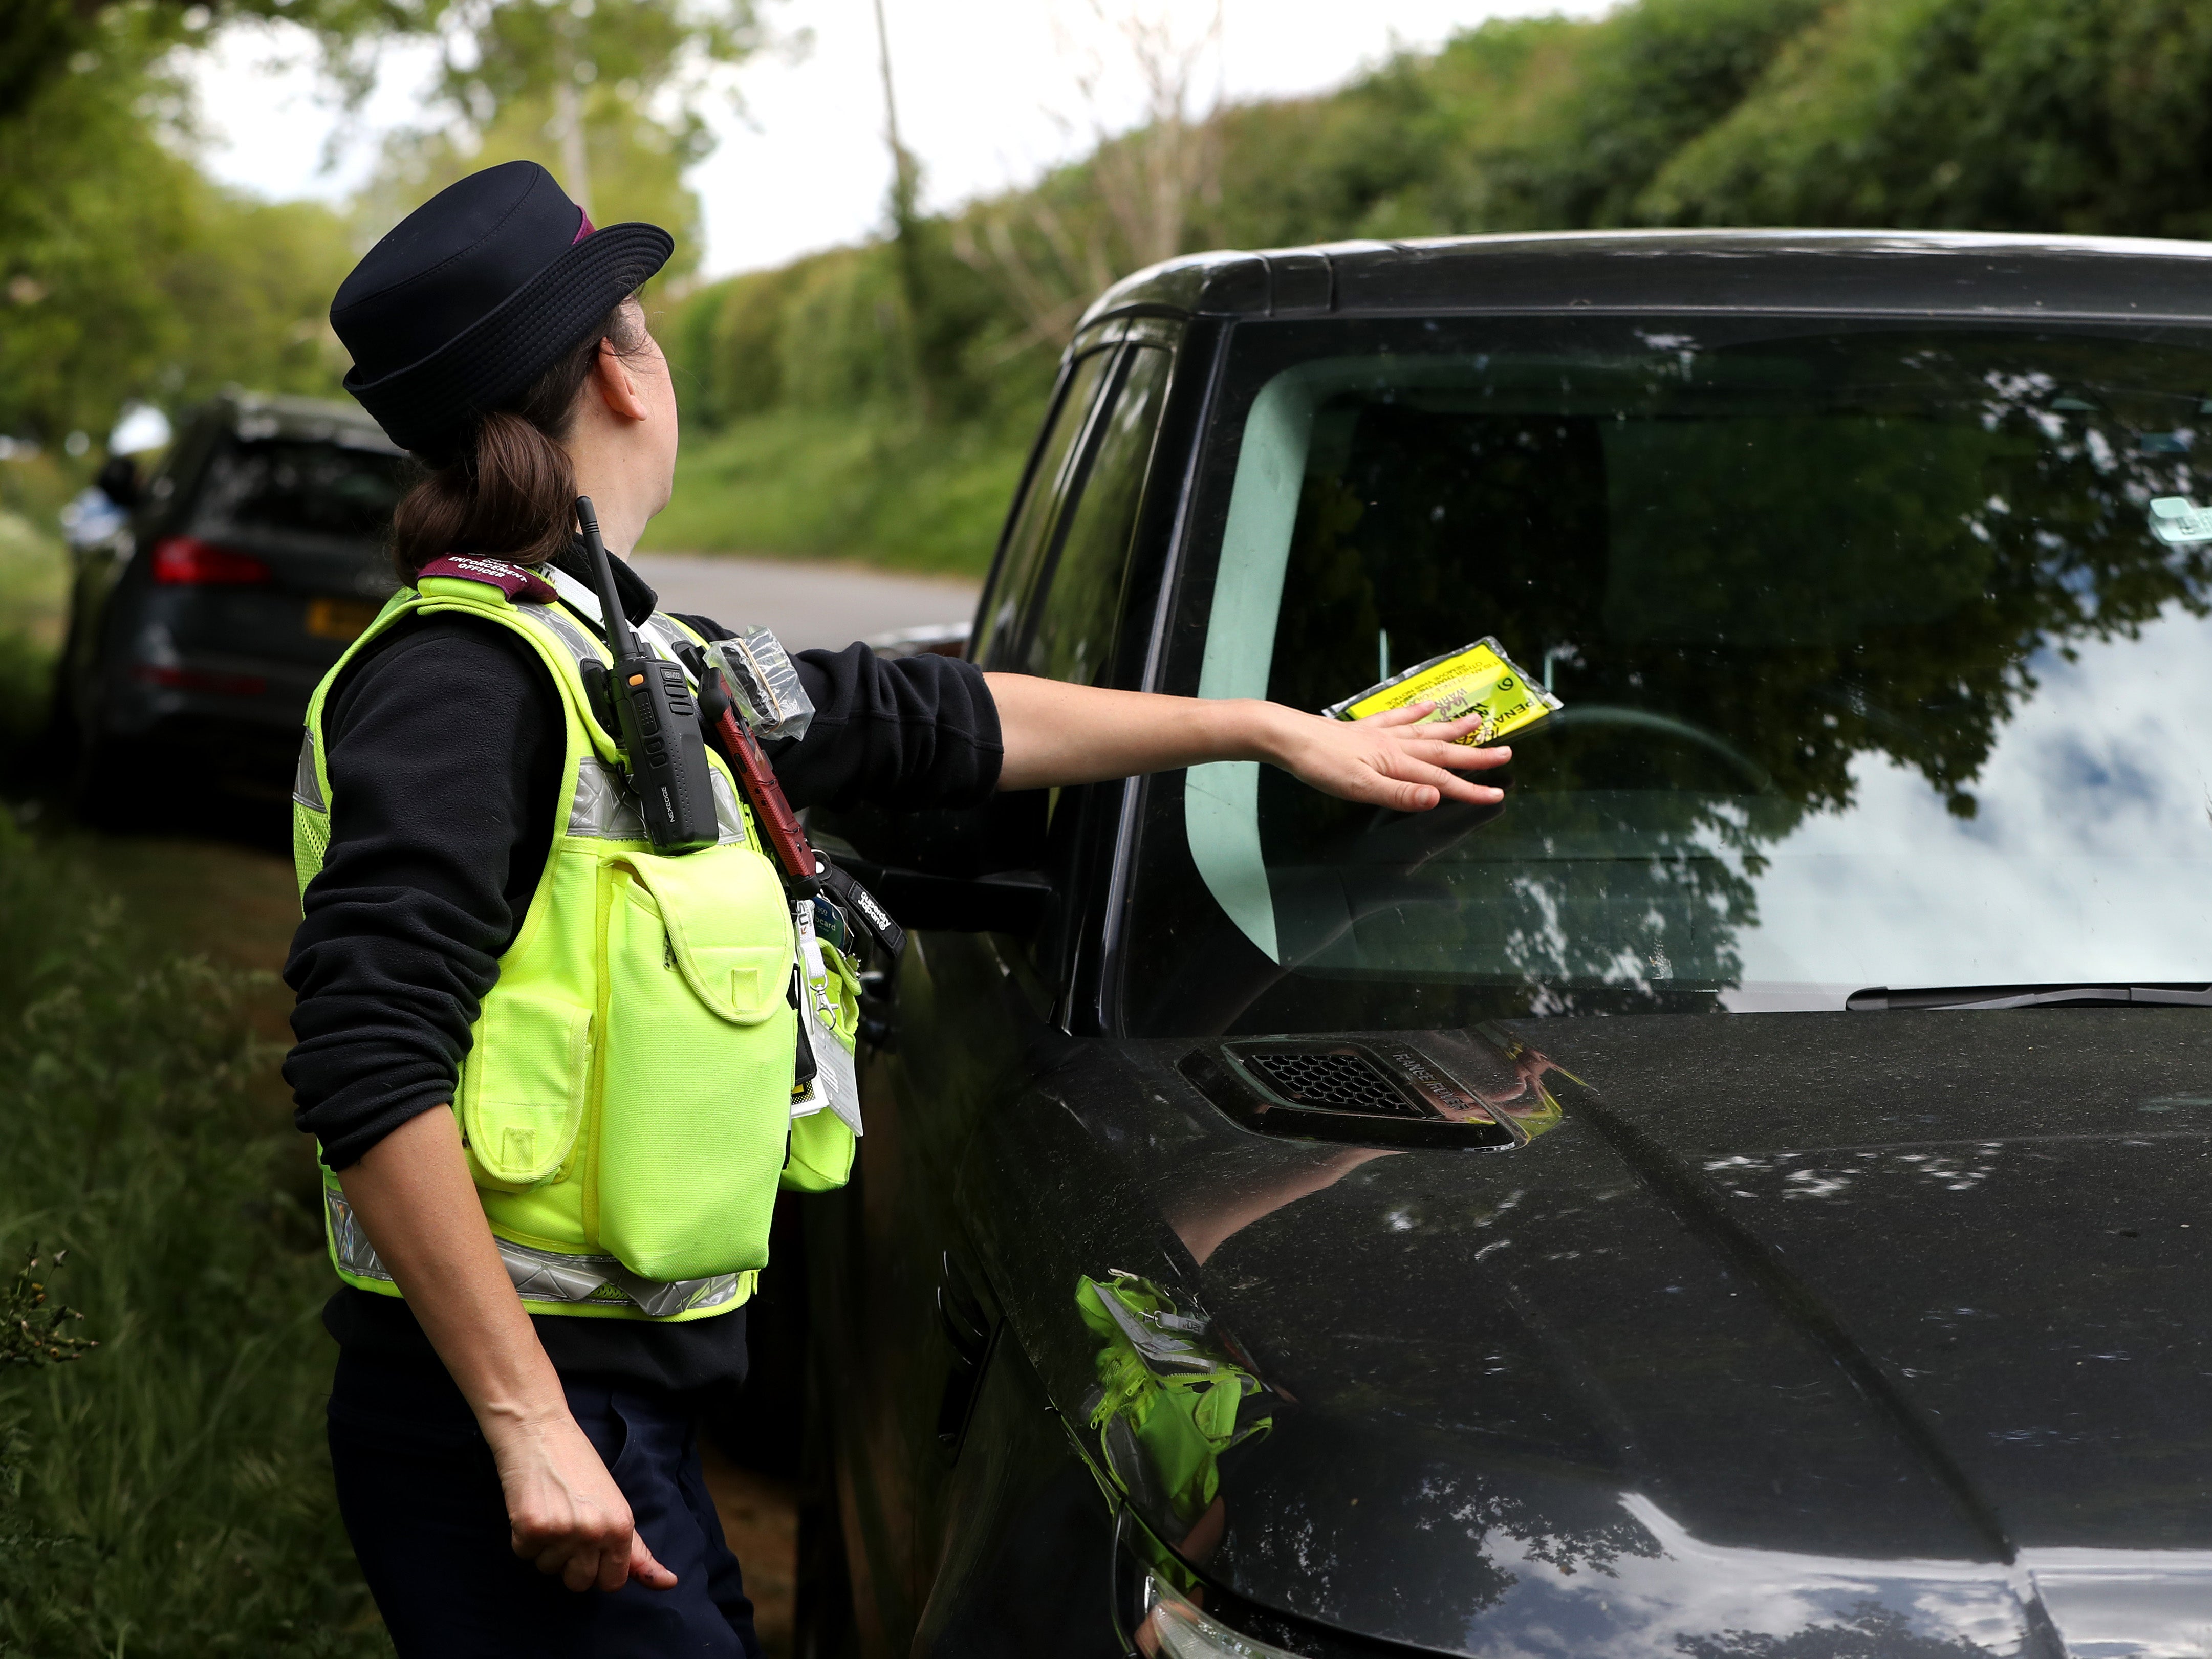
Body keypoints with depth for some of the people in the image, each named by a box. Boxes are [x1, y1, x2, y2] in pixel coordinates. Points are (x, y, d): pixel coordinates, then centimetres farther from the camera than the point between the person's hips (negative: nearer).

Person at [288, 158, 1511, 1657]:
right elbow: (368, 1071, -24)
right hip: (501, 1425, -9)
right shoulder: (463, 679, -16)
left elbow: (934, 722, 24)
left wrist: (1277, 729, 32)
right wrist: (528, 1425, -26)